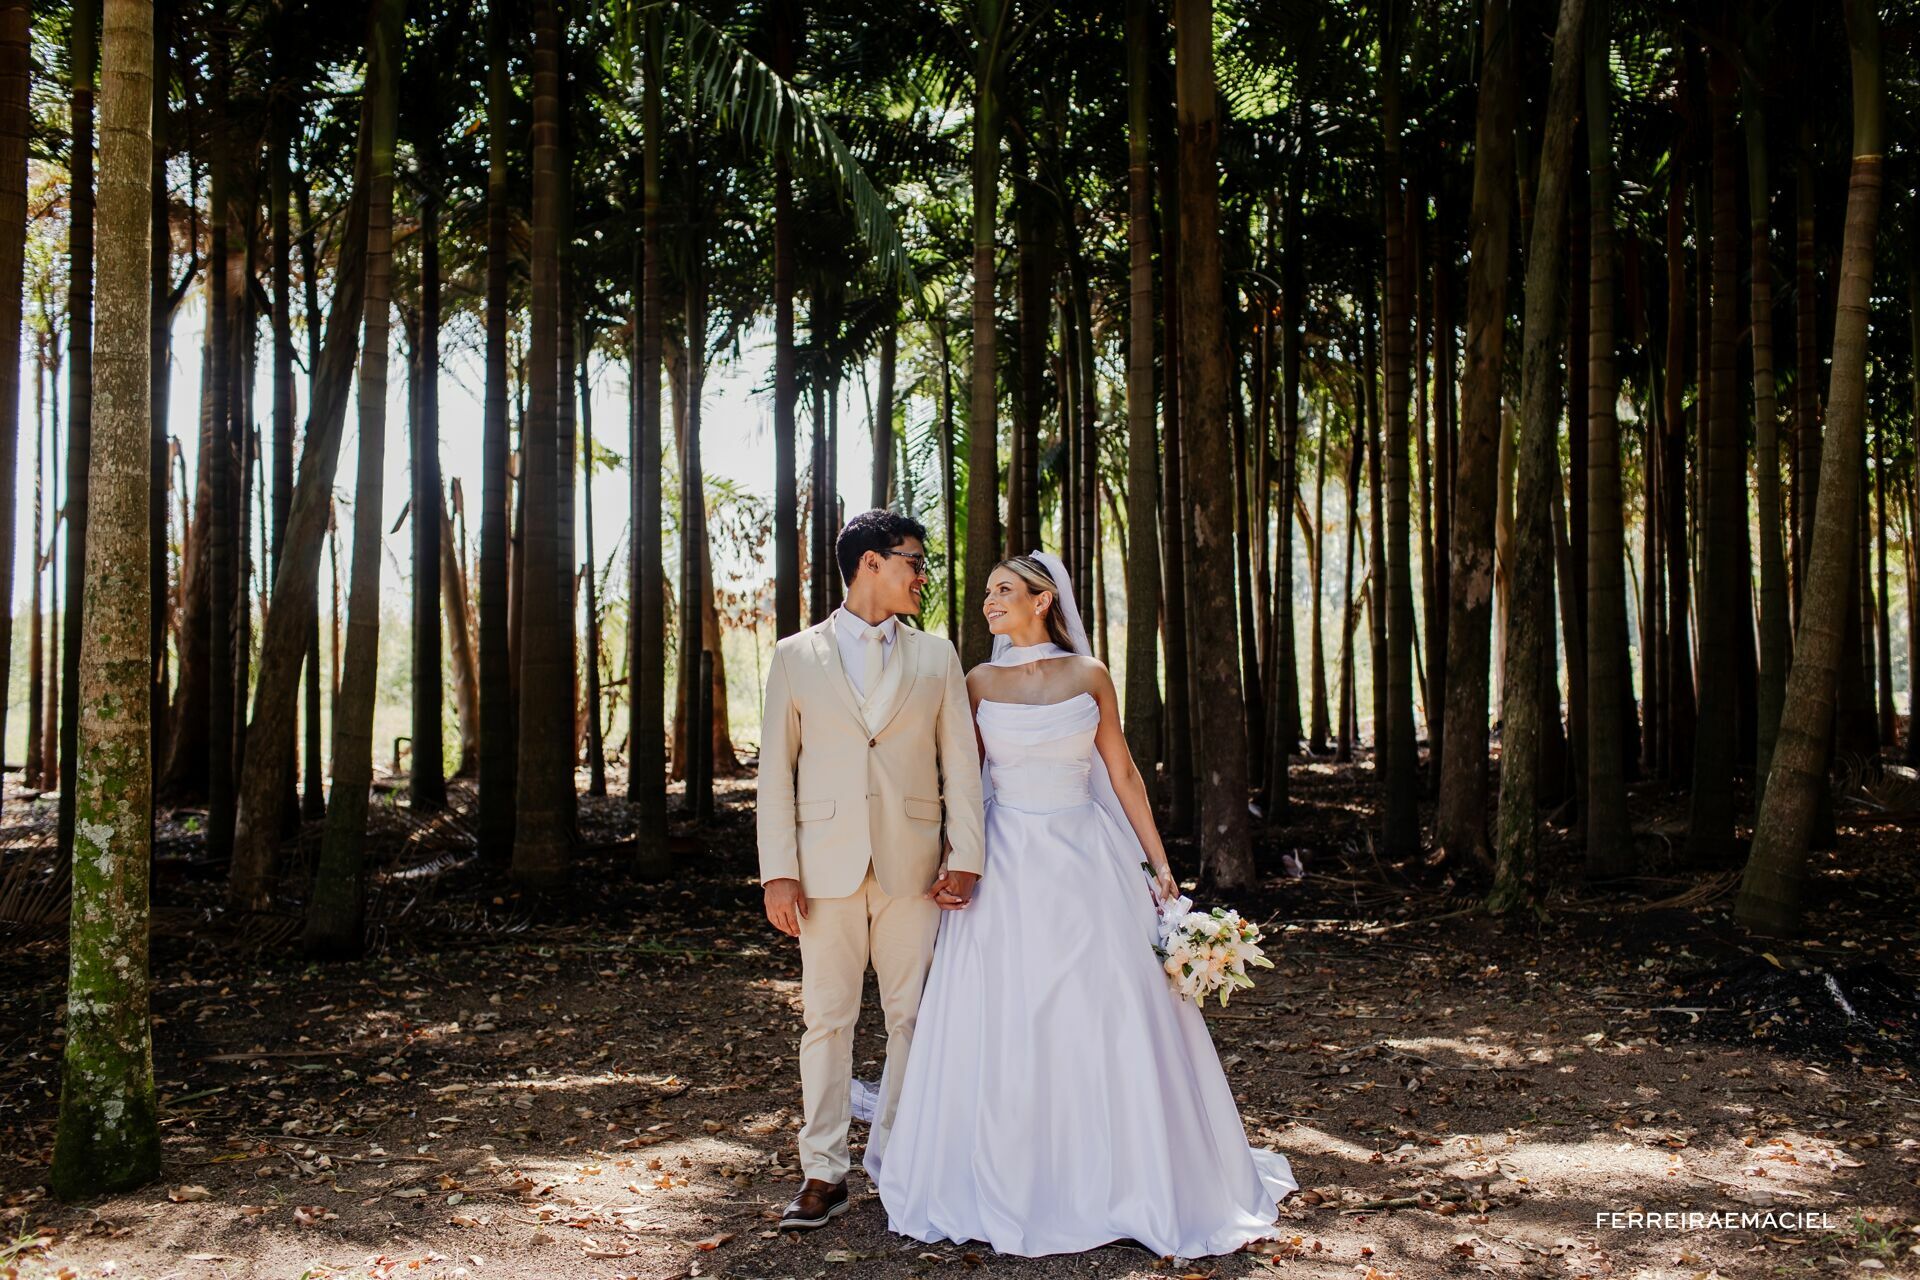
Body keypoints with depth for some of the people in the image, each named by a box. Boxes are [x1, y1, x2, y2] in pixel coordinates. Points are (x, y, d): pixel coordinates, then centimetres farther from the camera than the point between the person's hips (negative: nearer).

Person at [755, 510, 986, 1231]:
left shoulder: (936, 657, 10)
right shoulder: (795, 657, 6)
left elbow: (961, 764, 6)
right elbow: (775, 770, 3)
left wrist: (966, 859, -3)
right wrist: (778, 871, -5)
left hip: (913, 867, 1)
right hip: (827, 866, -1)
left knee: (912, 1016, 6)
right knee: (827, 1019, 3)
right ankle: (824, 1174, 12)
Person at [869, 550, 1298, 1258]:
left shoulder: (1089, 676, 2)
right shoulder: (980, 683, 2)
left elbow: (1123, 776, 5)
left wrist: (1159, 864, 3)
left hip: (1086, 863, 0)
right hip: (1007, 867, 0)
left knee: (1109, 1018, 3)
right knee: (1001, 1025, 3)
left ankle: (1123, 1175, 20)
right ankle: (1009, 1179, 20)